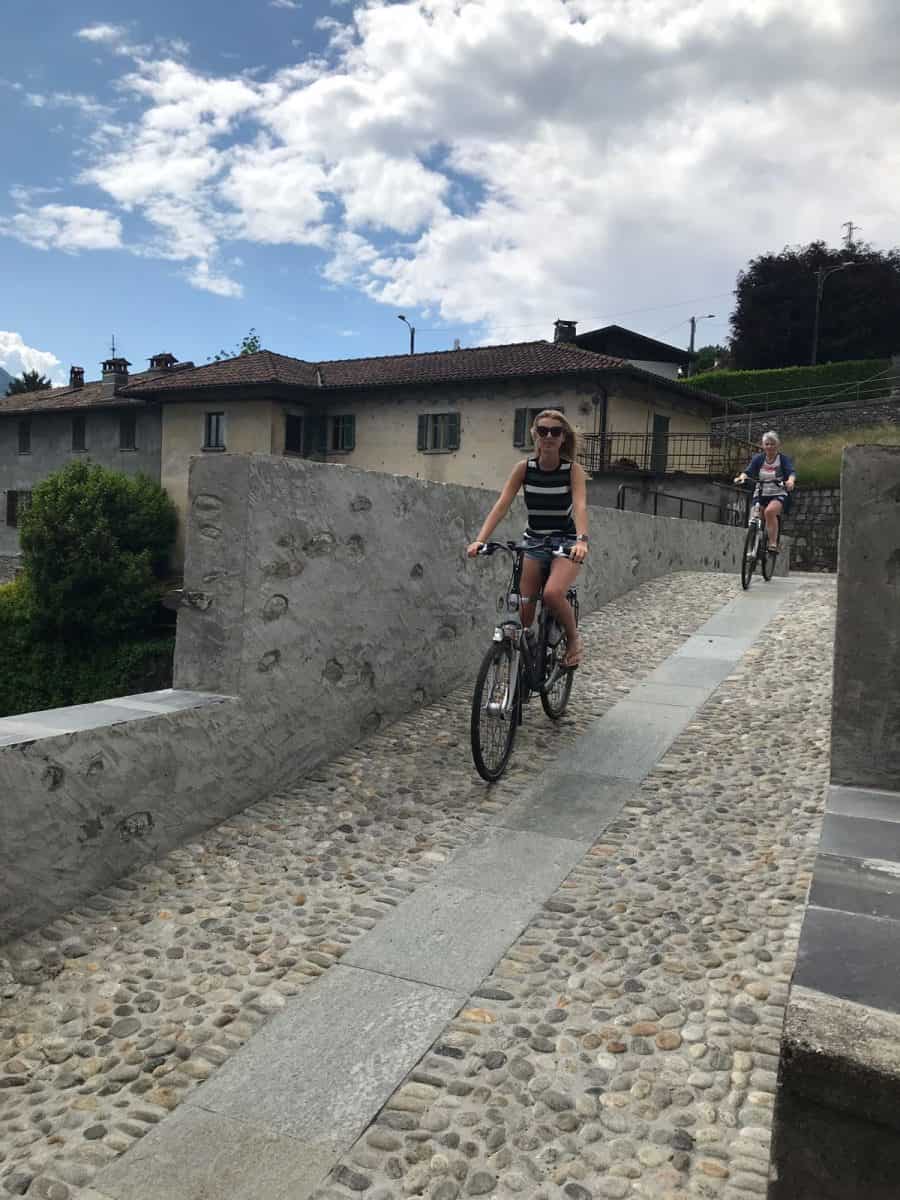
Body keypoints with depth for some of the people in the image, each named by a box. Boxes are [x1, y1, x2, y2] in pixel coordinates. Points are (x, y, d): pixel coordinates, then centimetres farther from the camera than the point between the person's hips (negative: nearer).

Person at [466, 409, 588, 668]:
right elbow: (502, 505, -14)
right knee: (523, 608, -5)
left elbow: (580, 506, -26)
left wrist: (581, 540, -45)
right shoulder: (524, 468, -5)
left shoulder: (573, 469, -11)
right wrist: (480, 540, -28)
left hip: (566, 542, -3)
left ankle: (573, 639, -1)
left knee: (553, 593, -28)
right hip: (534, 542, 3)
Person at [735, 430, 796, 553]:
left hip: (779, 495, -3)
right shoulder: (758, 459, 6)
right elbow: (748, 471, -8)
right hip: (761, 495, 3)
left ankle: (773, 544, -27)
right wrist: (742, 477, -32)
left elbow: (791, 472, -16)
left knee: (770, 511, -32)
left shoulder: (784, 459, 0)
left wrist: (790, 480, -40)